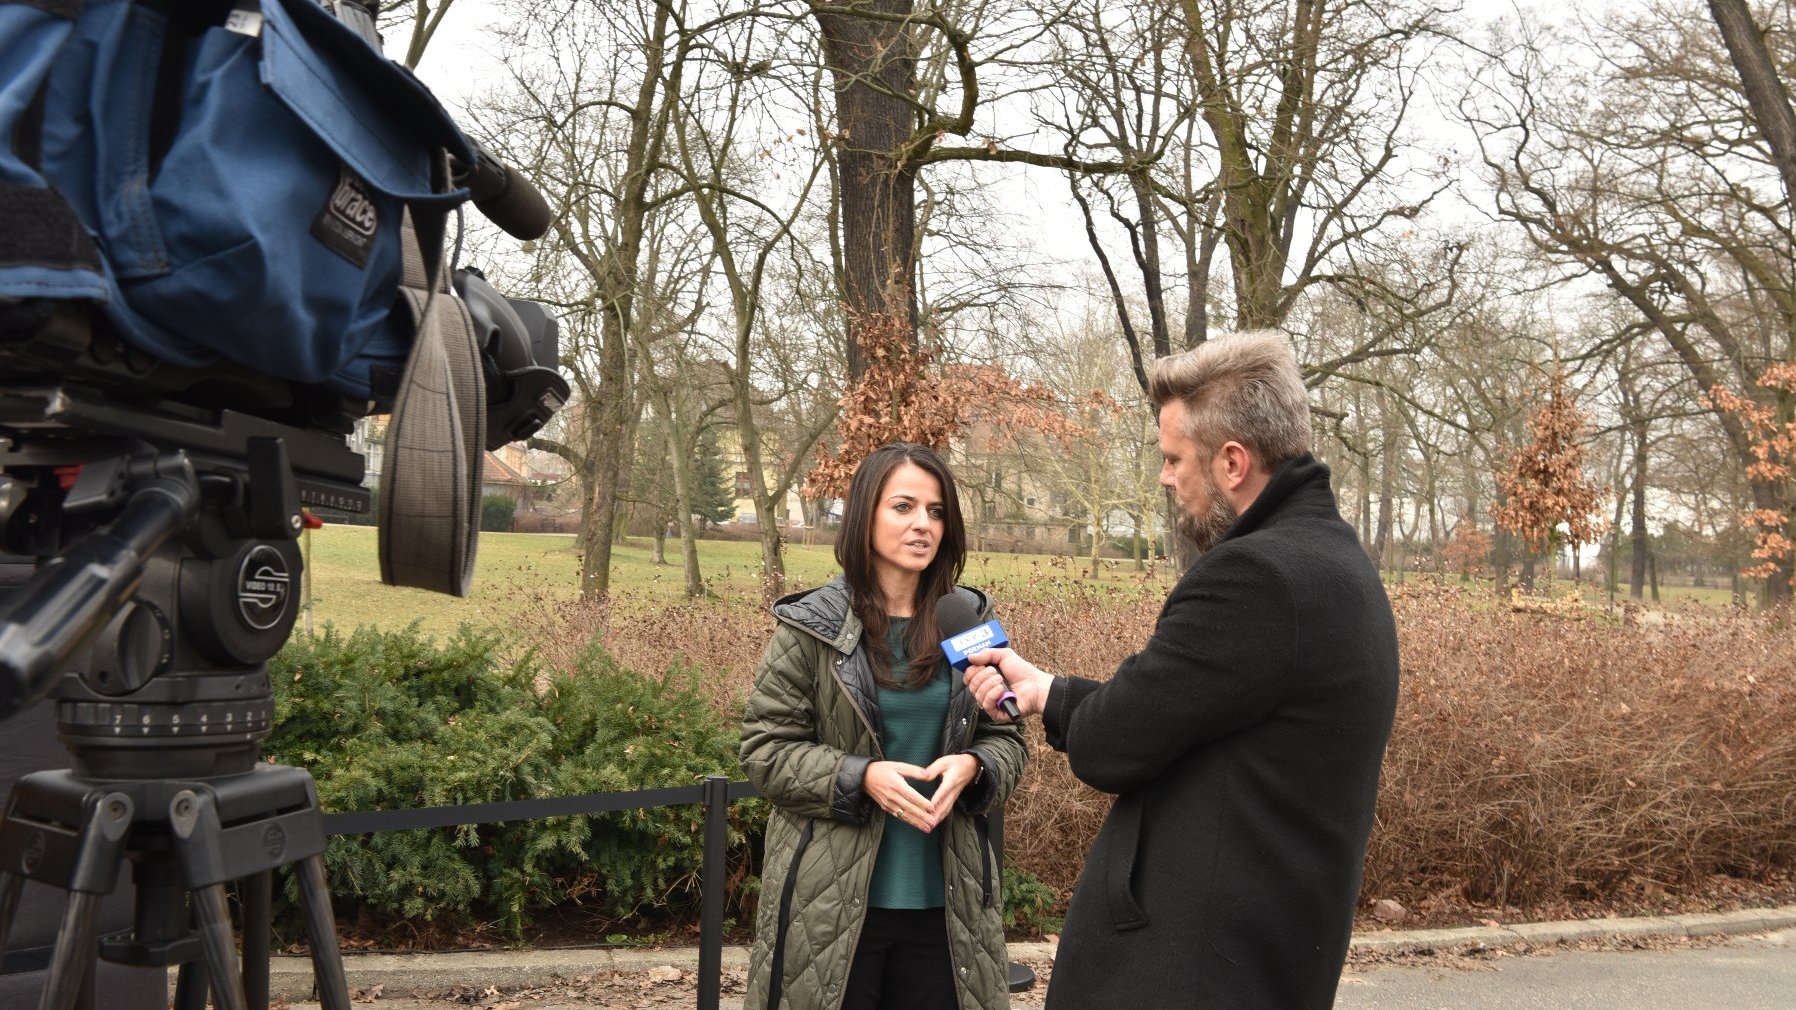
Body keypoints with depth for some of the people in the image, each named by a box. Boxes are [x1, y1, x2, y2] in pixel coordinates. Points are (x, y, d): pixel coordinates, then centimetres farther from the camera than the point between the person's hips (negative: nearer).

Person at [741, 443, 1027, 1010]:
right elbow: (764, 750, -4)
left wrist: (971, 766, -15)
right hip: (831, 902, -2)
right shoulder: (811, 627, -5)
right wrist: (860, 776, -19)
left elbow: (1006, 740, 8)